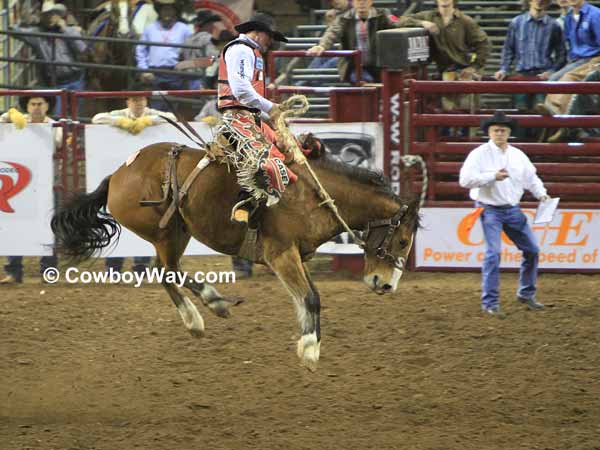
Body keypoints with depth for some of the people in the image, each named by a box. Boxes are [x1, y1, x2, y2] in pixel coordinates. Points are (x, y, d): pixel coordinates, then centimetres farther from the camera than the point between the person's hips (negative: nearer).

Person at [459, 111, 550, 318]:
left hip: (513, 210, 6)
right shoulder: (480, 154, -9)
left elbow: (531, 177, 18)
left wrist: (541, 194, 1)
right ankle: (490, 303, -11)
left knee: (532, 250, 8)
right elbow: (465, 179, -19)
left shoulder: (518, 155, 8)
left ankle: (526, 294, 25)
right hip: (490, 210, -6)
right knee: (493, 253, -16)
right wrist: (493, 177, -25)